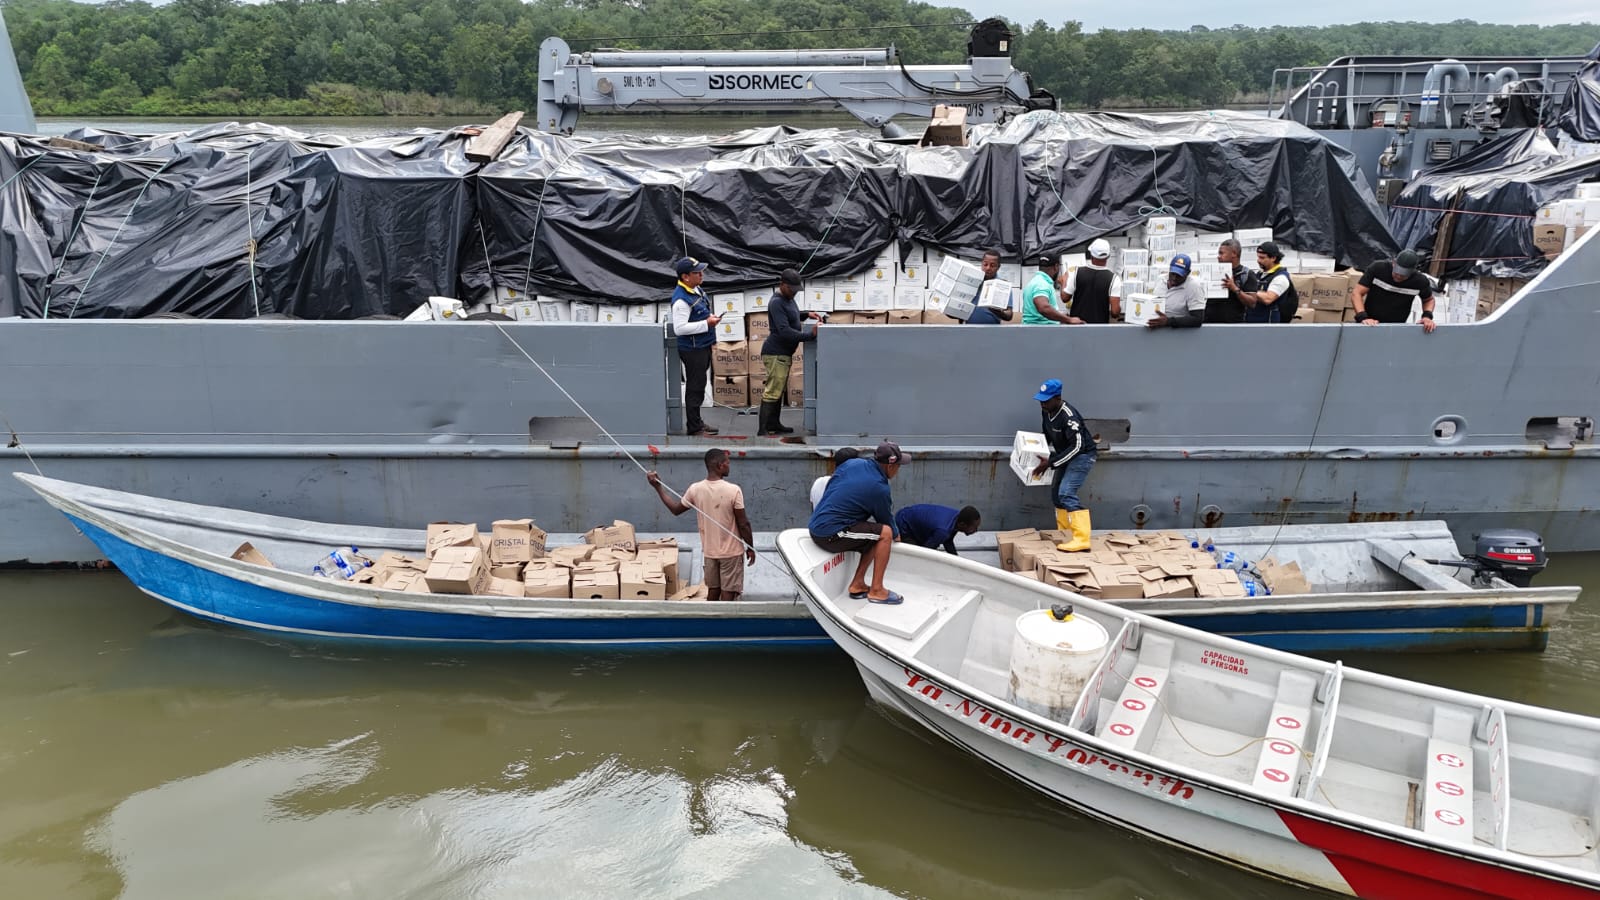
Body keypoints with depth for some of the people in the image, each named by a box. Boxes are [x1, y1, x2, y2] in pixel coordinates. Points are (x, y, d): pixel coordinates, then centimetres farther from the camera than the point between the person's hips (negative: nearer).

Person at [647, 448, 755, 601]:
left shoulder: (695, 489, -8)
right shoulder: (734, 490, -19)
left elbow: (676, 509, 8)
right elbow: (743, 524, -13)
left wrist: (658, 487, 14)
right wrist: (750, 548, 0)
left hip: (710, 551, 4)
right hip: (731, 552, -4)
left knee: (713, 590, 17)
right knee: (728, 593, 4)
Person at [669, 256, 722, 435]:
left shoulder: (696, 289, 8)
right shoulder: (681, 299, -22)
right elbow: (679, 328, -26)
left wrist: (710, 318, 4)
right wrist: (707, 323, -23)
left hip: (703, 346, 9)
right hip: (693, 349, -9)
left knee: (698, 385, 17)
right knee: (695, 387, -2)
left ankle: (696, 421, 28)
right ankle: (694, 427, 7)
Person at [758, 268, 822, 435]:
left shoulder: (788, 298, 12)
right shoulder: (777, 302, -19)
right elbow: (785, 331, -27)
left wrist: (806, 315, 12)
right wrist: (810, 335, -28)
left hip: (783, 353, 10)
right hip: (776, 353, -10)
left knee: (779, 391, 15)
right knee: (772, 392, -11)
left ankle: (774, 425, 23)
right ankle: (763, 430, -10)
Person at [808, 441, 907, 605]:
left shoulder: (852, 463, 7)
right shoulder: (879, 488, -13)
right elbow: (886, 520, 3)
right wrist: (896, 534, 26)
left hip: (815, 526, 9)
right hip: (831, 534, -9)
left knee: (875, 536, 15)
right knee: (885, 533, -9)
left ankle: (857, 585, 14)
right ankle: (876, 591, -3)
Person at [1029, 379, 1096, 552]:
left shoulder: (1068, 416, -29)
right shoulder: (1046, 411, -3)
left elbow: (1076, 446, -31)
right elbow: (1047, 434, 15)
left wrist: (1050, 463, -31)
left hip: (1082, 455, -9)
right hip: (1067, 455, 10)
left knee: (1066, 493, -22)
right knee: (1056, 491, 16)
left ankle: (1081, 539, -26)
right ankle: (1064, 531, 30)